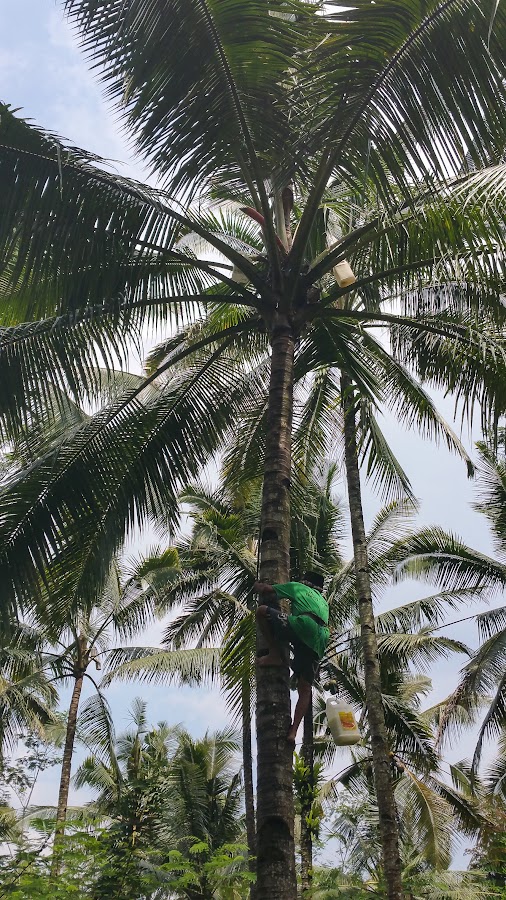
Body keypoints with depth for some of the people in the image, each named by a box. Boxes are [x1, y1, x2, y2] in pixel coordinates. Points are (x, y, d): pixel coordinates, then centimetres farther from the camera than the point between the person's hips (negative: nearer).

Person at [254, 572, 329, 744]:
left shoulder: (297, 587, 24)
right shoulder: (323, 601, 40)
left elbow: (266, 590, 22)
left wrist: (257, 585, 44)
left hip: (304, 626, -6)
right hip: (318, 644, 7)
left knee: (262, 610, 0)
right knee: (305, 690, 9)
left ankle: (275, 655, -1)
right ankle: (293, 731, -4)